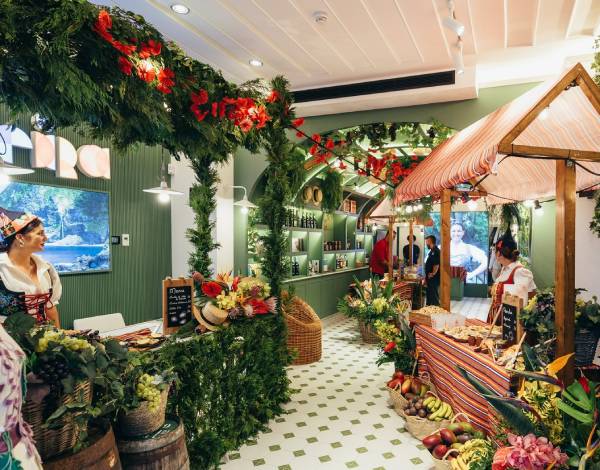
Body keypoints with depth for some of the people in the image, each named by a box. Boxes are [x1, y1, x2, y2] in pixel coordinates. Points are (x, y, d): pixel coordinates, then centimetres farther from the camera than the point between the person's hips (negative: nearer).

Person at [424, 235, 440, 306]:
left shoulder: (436, 252, -16)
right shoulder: (431, 252, 15)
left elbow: (436, 265, -22)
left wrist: (432, 275, -15)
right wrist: (426, 278, 18)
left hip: (434, 279, -10)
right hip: (430, 279, 10)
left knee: (434, 298, -5)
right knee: (429, 296, 15)